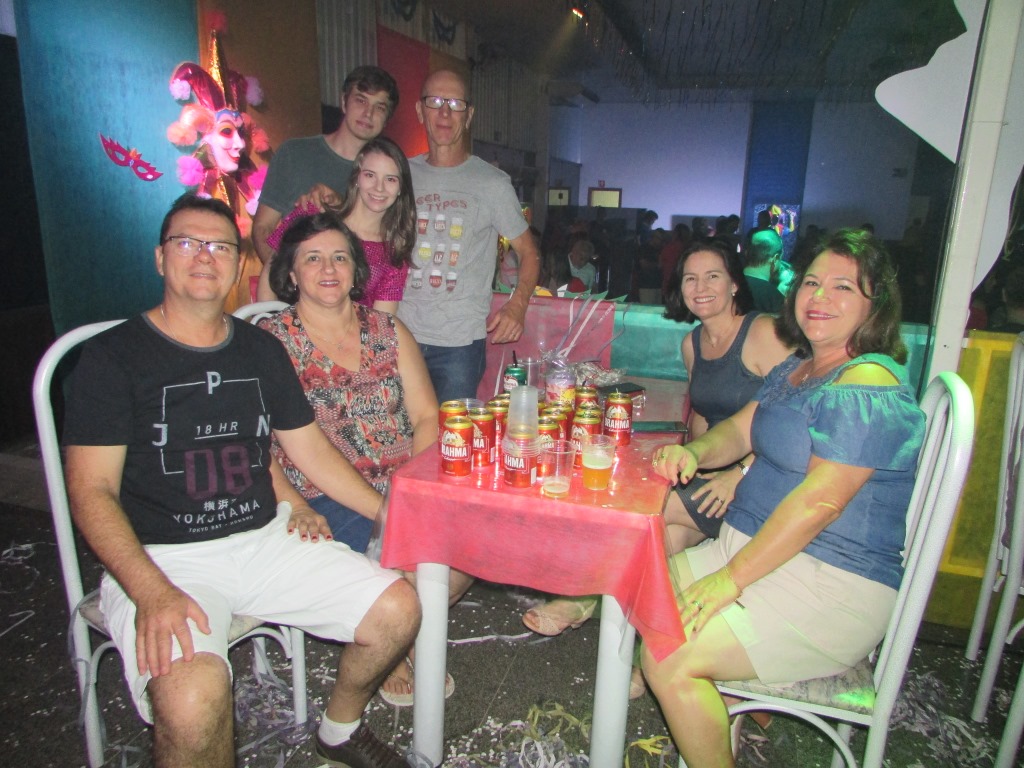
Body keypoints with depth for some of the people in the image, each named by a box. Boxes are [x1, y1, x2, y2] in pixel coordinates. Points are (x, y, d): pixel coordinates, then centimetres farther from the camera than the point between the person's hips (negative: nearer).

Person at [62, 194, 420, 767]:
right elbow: (92, 490, -9)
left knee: (397, 609, -7)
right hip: (162, 556, -4)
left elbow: (311, 448, 15)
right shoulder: (114, 356, -3)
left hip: (265, 539, 5)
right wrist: (152, 593, -23)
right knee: (194, 700, -31)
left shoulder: (262, 350, 11)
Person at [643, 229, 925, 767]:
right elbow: (741, 428, 15)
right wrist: (693, 452, -8)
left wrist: (731, 578, -23)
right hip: (754, 547, 10)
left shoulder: (868, 384, -19)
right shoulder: (797, 367, 12)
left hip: (832, 588, -10)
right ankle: (734, 708, 19)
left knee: (670, 658, -20)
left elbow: (819, 501, -25)